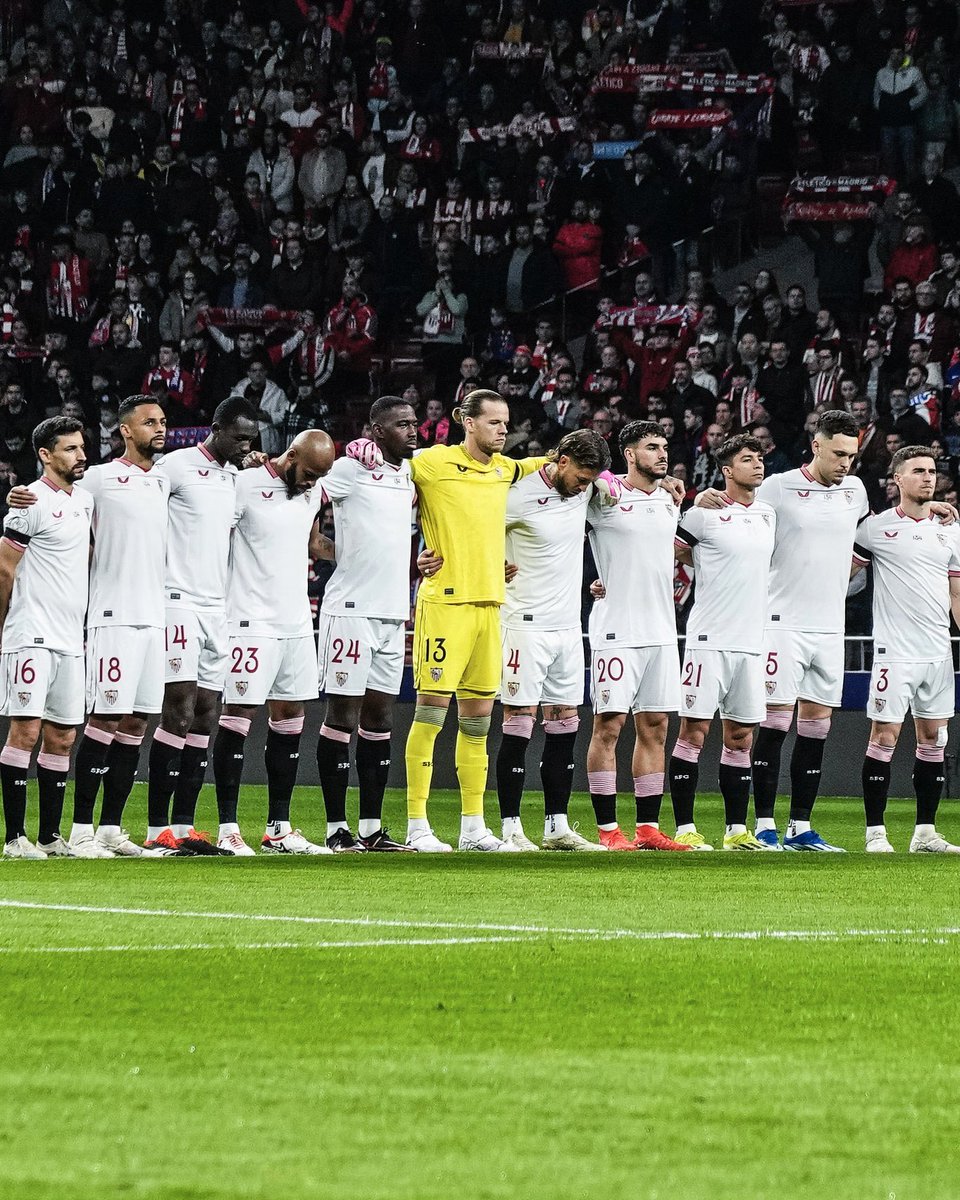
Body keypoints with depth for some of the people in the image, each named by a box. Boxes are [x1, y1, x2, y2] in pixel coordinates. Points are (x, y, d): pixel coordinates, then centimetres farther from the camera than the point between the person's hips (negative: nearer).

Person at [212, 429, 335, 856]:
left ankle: (279, 828, 15)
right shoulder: (245, 485, -11)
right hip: (252, 623, -7)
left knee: (290, 718, 9)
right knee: (238, 716, -7)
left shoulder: (313, 493, 9)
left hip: (297, 624, 8)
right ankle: (228, 829, -7)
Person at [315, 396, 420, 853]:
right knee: (343, 716, -4)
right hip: (351, 607, -7)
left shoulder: (412, 472, 14)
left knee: (379, 719, 9)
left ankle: (371, 827, 13)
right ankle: (337, 828, -2)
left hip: (393, 611, 7)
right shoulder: (350, 469, -7)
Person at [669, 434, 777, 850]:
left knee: (741, 737, 8)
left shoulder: (768, 515, 13)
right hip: (709, 639, -6)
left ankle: (737, 830, 12)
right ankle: (685, 828, -4)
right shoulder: (705, 514, -6)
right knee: (694, 732, -5)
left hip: (751, 641, 6)